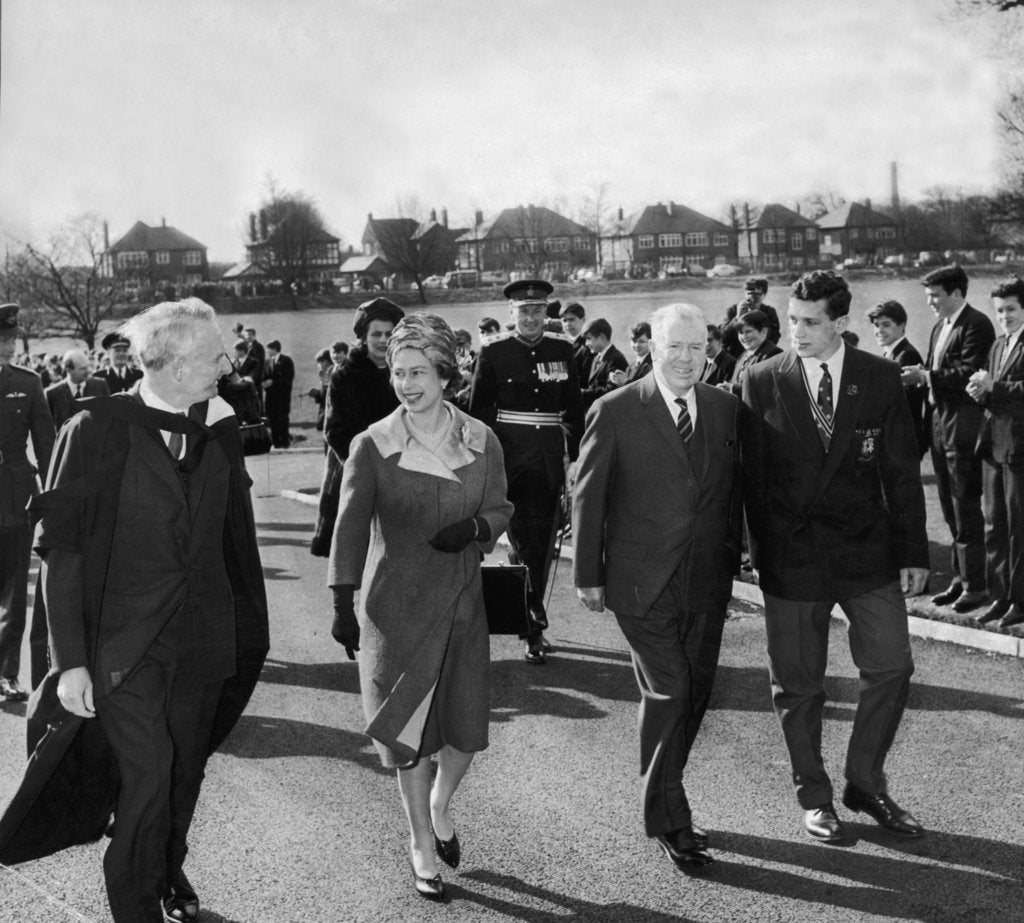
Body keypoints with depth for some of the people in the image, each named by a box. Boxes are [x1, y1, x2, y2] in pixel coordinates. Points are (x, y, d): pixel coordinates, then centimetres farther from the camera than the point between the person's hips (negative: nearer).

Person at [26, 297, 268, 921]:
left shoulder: (221, 432, 3)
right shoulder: (97, 430, -11)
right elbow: (60, 549, -11)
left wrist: (250, 629, 7)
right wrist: (70, 660, -15)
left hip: (203, 642, 4)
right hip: (124, 647, -4)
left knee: (184, 775, 16)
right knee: (144, 782, -7)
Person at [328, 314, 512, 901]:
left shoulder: (482, 442, 0)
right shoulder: (372, 446, -7)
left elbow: (501, 507, 9)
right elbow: (351, 523, -12)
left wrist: (476, 528, -14)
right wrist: (342, 601, -21)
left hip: (463, 604, 2)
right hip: (397, 605, -2)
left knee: (467, 730, 5)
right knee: (409, 728, 6)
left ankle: (441, 804, 38)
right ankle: (422, 846, 25)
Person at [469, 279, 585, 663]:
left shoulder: (561, 349, 7)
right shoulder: (493, 352, 0)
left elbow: (573, 406, 11)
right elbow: (479, 410, 2)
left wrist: (575, 454, 6)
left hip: (550, 461, 3)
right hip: (510, 459, -3)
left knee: (544, 542, 9)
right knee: (524, 542, -4)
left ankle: (531, 613, 23)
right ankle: (533, 625, 1)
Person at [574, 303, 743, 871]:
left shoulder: (725, 408, 5)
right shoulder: (614, 413, -8)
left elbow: (732, 488, 13)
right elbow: (587, 498, -3)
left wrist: (732, 558, 11)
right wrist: (587, 577, -2)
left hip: (707, 583, 5)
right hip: (643, 584, -5)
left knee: (695, 693, 11)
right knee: (667, 692, -8)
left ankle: (662, 797, 31)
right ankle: (669, 821, 6)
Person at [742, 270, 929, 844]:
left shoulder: (881, 379, -1)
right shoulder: (763, 383, -3)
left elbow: (902, 471, 2)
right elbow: (752, 475, 0)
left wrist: (913, 552, 0)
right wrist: (761, 552, -3)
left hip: (867, 552, 1)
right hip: (792, 556, -1)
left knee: (892, 668, 3)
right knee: (798, 684, 6)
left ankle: (866, 784, 23)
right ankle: (815, 797, 23)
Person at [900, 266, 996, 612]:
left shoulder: (976, 325, -12)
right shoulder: (940, 327, 16)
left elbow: (970, 373, -21)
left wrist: (927, 376, -21)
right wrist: (918, 376, -1)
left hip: (963, 426, -9)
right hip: (940, 424, 9)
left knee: (966, 507, -4)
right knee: (951, 508, 14)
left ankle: (975, 584, 4)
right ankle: (960, 577, 23)